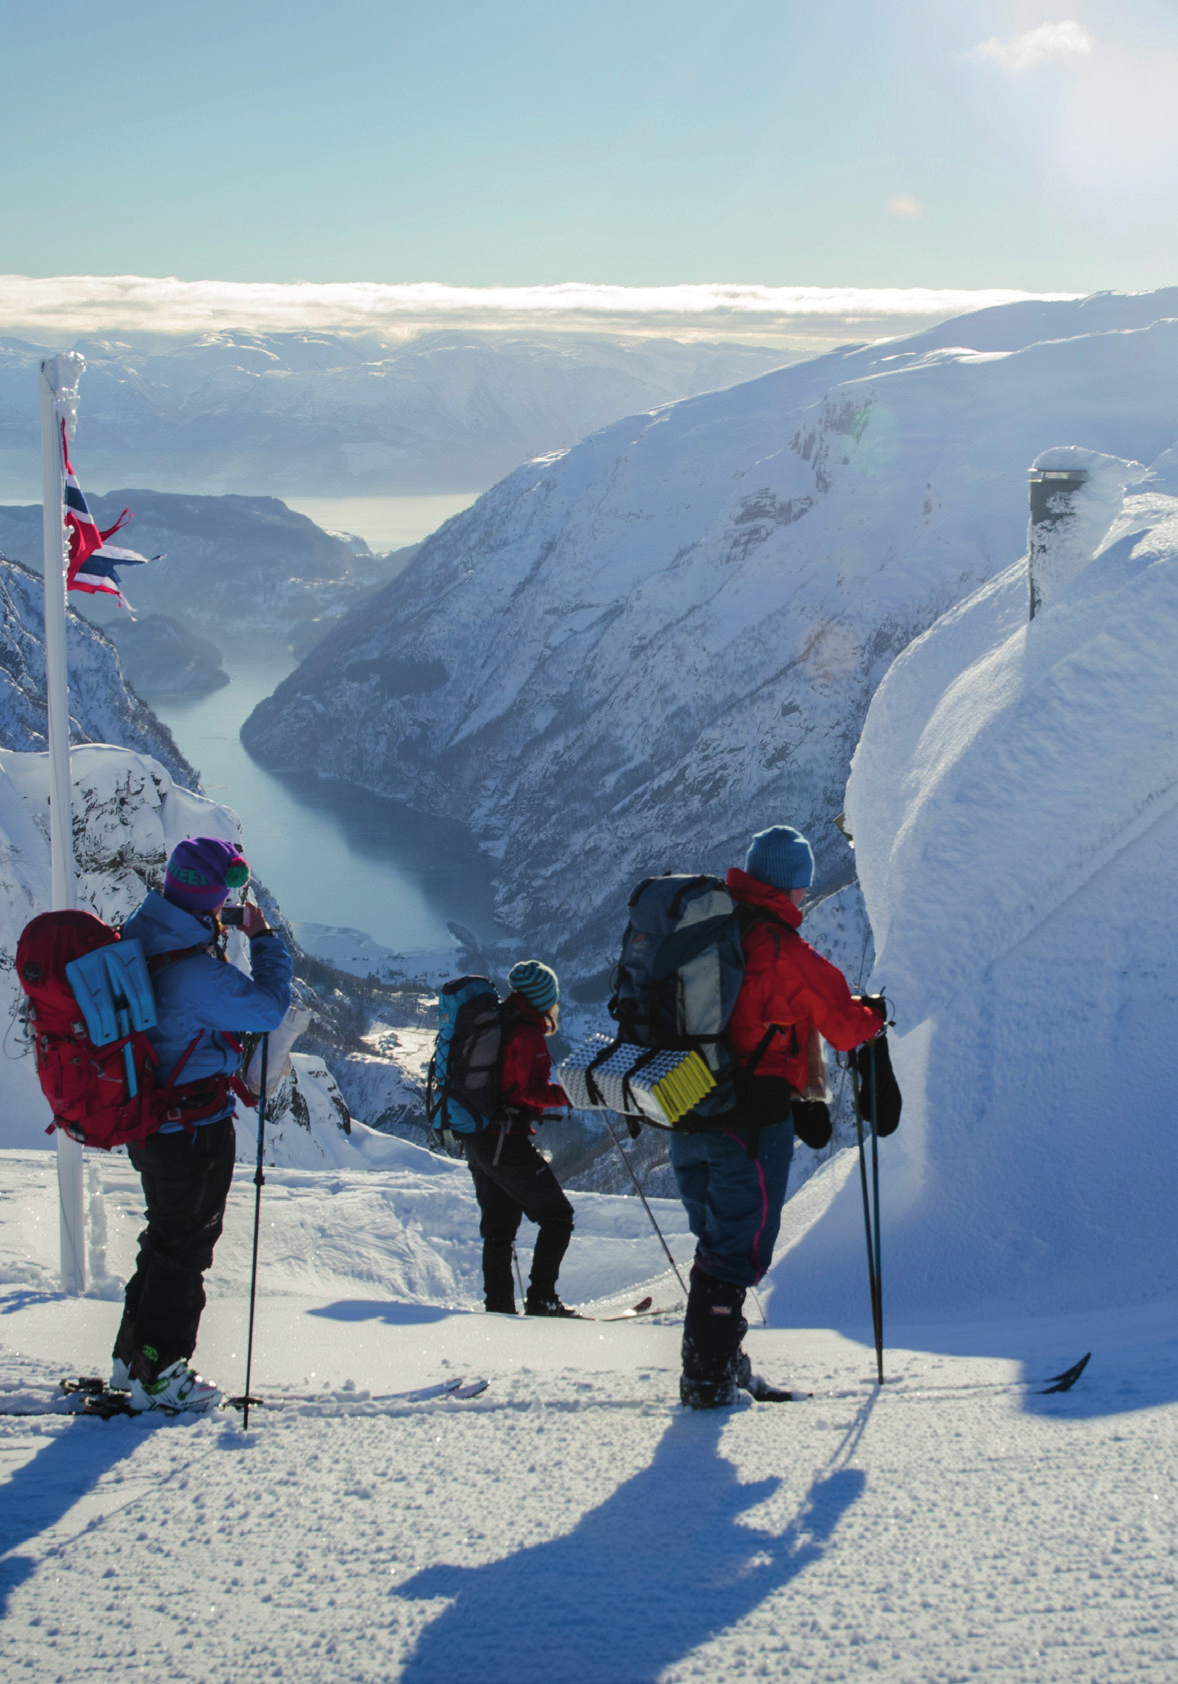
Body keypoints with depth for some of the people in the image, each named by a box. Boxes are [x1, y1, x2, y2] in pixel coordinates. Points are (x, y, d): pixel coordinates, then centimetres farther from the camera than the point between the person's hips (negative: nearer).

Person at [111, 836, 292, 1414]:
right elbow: (269, 1007, -17)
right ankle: (158, 1376, 12)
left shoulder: (138, 939, -1)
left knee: (167, 1237, 22)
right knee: (186, 1246, 4)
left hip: (147, 1118, 9)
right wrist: (264, 939, -6)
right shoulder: (198, 972, -28)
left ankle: (132, 1357, 31)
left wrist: (218, 936, 8)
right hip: (195, 1127, -9)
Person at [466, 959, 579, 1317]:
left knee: (498, 1227, 15)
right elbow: (532, 1090, -20)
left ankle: (498, 1303, 13)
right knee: (557, 1216, 0)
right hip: (508, 1142, -9)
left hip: (476, 1139, 9)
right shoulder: (527, 1032, -12)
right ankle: (540, 1299, -6)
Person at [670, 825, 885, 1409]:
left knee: (716, 1237, 20)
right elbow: (842, 1022, -7)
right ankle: (709, 1376, -2)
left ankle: (711, 1357, 26)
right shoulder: (783, 950, -15)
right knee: (741, 1244, 0)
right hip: (750, 1116, -7)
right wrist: (872, 1017, 14)